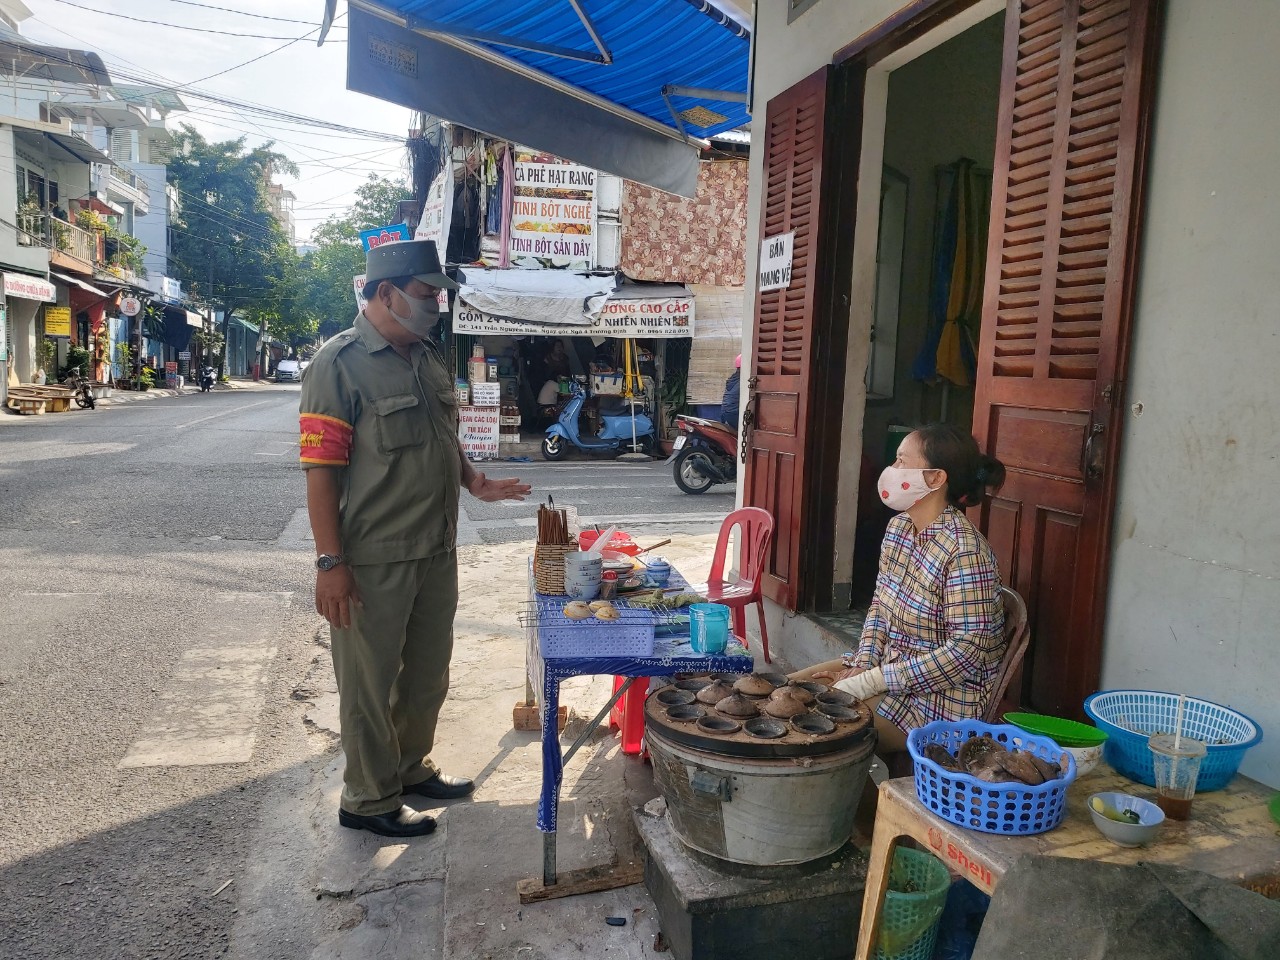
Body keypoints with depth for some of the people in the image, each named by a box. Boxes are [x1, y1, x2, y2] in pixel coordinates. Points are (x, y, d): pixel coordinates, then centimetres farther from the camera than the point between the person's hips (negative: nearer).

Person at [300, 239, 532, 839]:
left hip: (436, 552, 8)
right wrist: (330, 563, -20)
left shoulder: (429, 358, 10)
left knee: (428, 674, 20)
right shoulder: (340, 363, -14)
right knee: (369, 682, 8)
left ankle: (411, 767, 41)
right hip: (372, 562, -8)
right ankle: (369, 800, 26)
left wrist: (475, 483, 5)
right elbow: (321, 469, -17)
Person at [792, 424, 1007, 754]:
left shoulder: (964, 550, -24)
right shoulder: (899, 526, 2)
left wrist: (870, 682, -24)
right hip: (890, 666, 8)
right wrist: (862, 665, -7)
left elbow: (969, 648, -25)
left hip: (945, 695, -8)